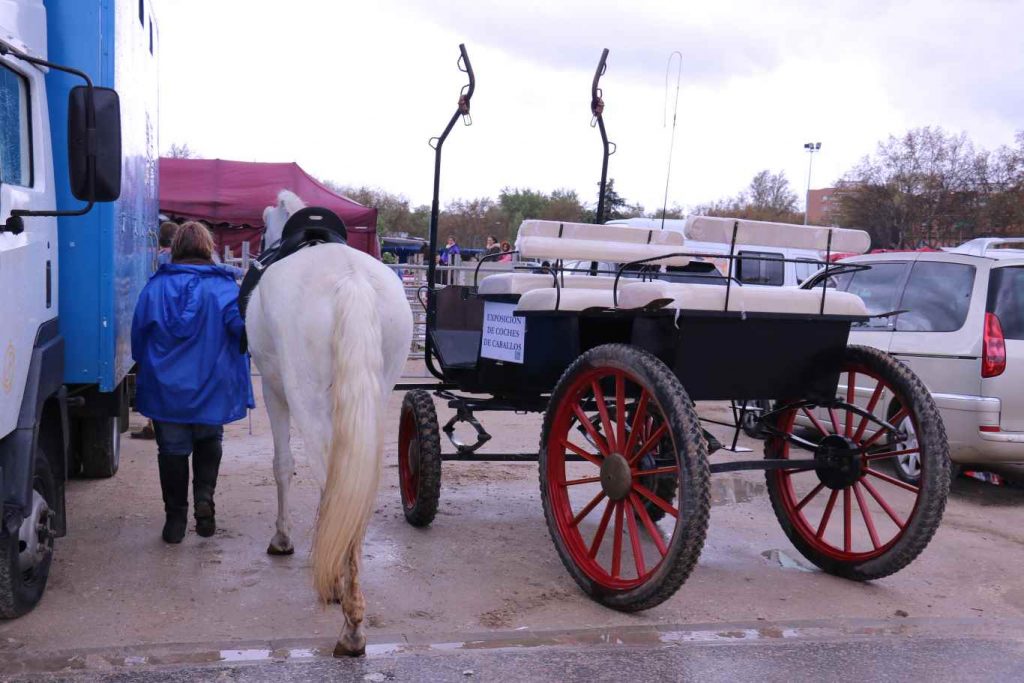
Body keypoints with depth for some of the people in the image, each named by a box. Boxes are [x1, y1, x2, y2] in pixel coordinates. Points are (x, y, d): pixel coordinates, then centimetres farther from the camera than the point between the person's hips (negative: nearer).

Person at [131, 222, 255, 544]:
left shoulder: (155, 286, -1)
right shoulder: (224, 287, -7)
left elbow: (138, 334, 6)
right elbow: (242, 328, -14)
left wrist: (147, 367, 22)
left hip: (164, 388, 1)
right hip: (212, 388, -1)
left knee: (172, 449, 10)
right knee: (208, 444, 19)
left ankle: (176, 518, 12)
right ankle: (204, 496, -1)